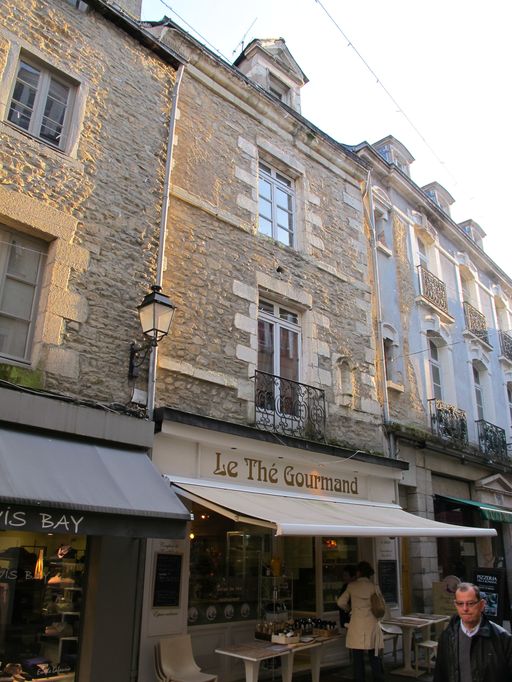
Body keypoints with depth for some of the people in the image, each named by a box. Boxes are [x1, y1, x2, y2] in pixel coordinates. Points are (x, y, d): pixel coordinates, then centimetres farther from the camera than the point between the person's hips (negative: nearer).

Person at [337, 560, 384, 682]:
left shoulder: (351, 586, 0)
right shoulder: (373, 586, 1)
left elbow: (341, 602, 1)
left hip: (356, 625, -1)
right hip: (371, 625, 1)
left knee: (358, 659, 7)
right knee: (375, 658, 10)